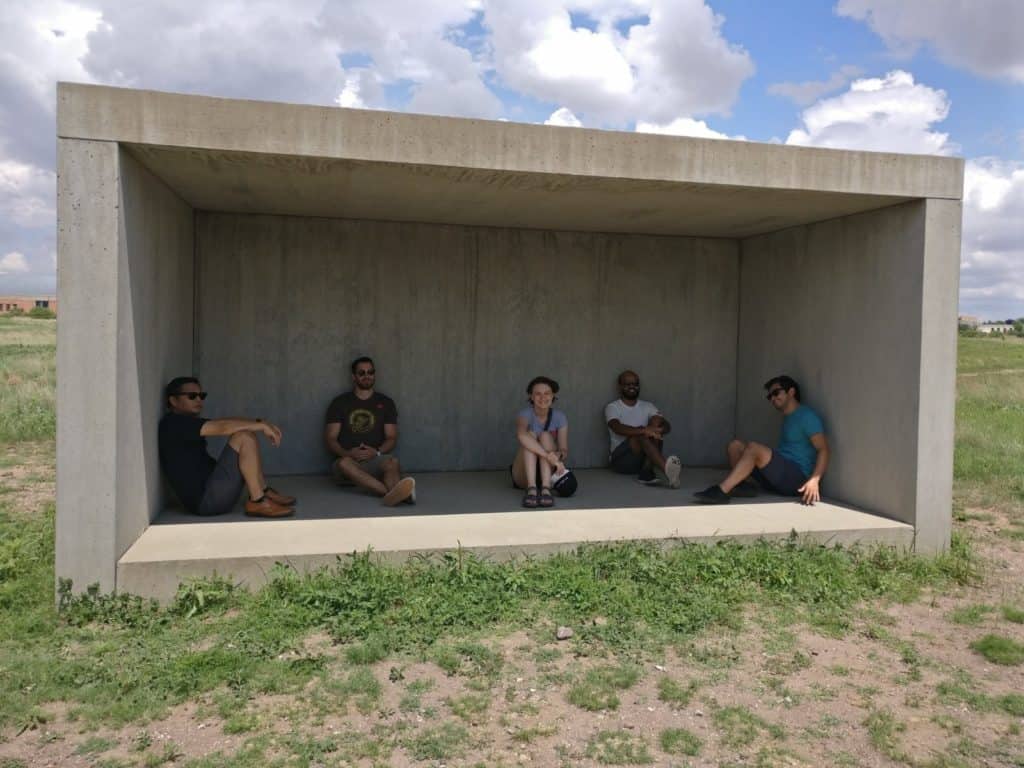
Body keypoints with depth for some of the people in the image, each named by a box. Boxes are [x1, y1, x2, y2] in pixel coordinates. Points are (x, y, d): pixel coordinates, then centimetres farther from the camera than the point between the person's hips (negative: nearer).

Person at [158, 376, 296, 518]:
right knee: (244, 437, -19)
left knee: (246, 435, 12)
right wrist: (261, 424, -15)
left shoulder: (186, 426, 23)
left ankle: (264, 492, 3)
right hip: (205, 500, -10)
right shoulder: (173, 423, -9)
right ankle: (258, 502, -18)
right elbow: (222, 427, -19)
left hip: (211, 493, 10)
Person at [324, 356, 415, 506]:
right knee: (344, 464, -37)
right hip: (347, 459, -1)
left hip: (375, 461, 1)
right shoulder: (339, 403, 12)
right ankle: (398, 494, -55)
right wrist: (347, 453, -15)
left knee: (392, 462, -33)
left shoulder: (386, 403, 15)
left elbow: (392, 438, 9)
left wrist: (377, 453, -13)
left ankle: (393, 494, -67)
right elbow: (330, 439, 6)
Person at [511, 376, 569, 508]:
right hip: (523, 474, -2)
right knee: (530, 434, -27)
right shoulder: (525, 414, -14)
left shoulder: (559, 417, -3)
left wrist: (558, 455, -36)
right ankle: (531, 489, -46)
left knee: (545, 436, -24)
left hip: (548, 472, 2)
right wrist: (548, 456, -49)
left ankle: (546, 489, -43)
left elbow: (564, 451, -11)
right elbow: (521, 435, -38)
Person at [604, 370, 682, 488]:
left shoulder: (647, 406, 12)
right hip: (621, 458, -3)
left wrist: (659, 429, -30)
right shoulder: (612, 407, 0)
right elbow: (617, 428, -22)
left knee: (656, 421, -19)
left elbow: (667, 426, -4)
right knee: (641, 435, -32)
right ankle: (667, 468, -61)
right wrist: (643, 430, -38)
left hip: (644, 457, 4)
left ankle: (646, 471, -33)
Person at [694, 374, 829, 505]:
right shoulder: (788, 418, 24)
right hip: (781, 476, 9)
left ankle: (721, 491, -34)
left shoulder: (807, 416, -4)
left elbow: (823, 449, -15)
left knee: (754, 448, -29)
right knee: (735, 445, -1)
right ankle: (742, 485, -23)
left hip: (797, 478, -8)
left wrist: (814, 480, -28)